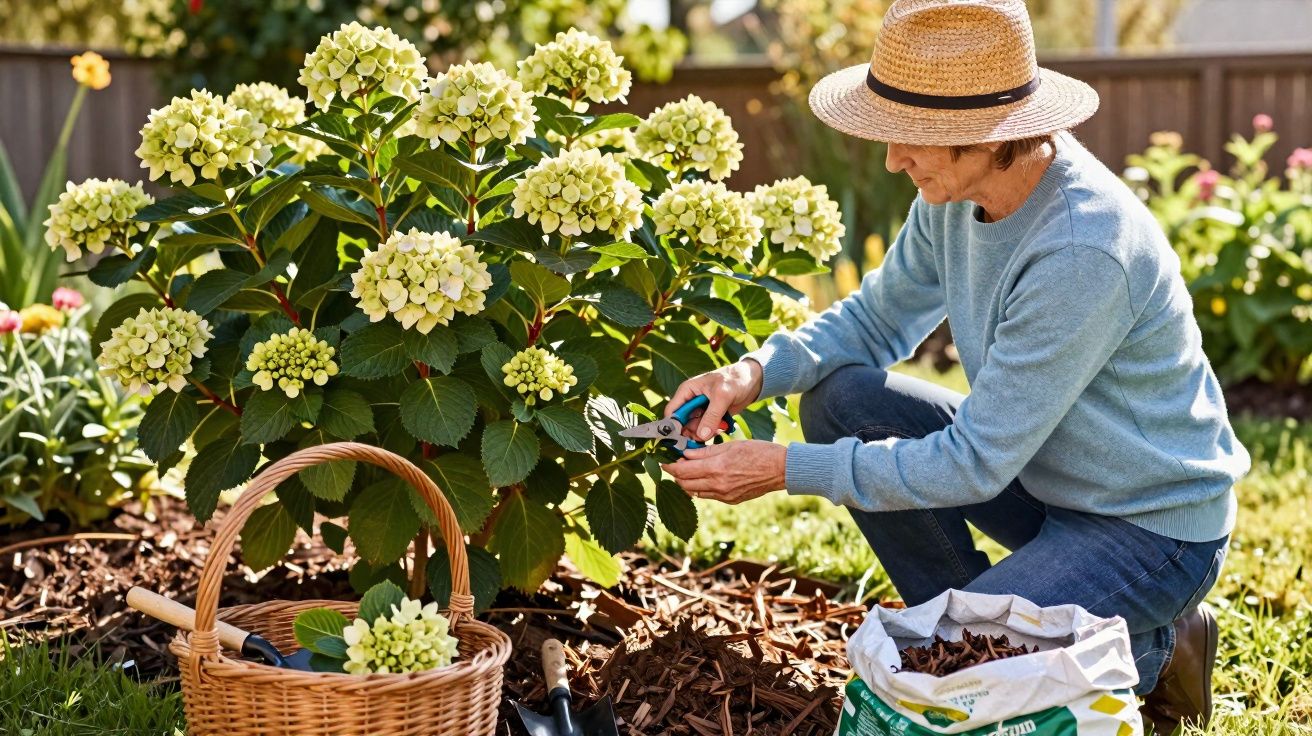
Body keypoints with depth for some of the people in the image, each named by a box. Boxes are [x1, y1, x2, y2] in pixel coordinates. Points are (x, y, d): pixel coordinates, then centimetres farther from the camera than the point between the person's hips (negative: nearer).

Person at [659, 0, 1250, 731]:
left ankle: (1153, 654, 4)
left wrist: (787, 470, -26)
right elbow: (876, 319, 6)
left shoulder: (1083, 252, -33)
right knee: (841, 400, -5)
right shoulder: (959, 189, -8)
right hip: (1036, 471, 8)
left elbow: (974, 464, -29)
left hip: (1154, 527, -8)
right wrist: (756, 372, -13)